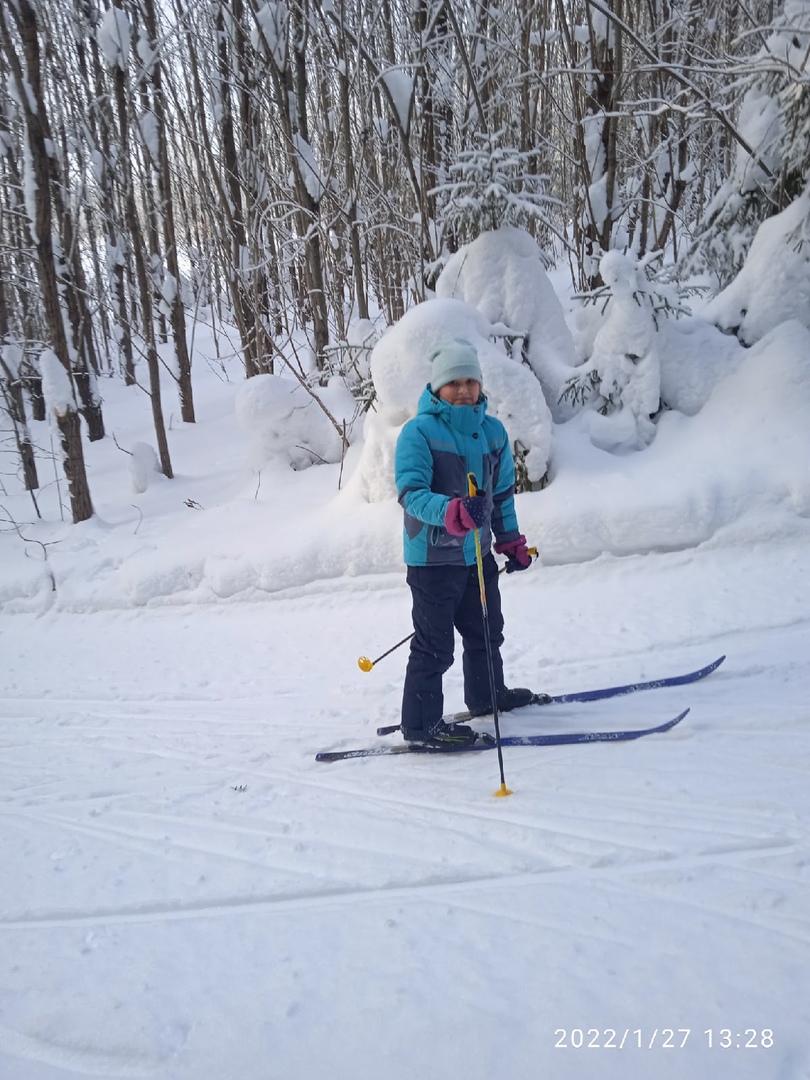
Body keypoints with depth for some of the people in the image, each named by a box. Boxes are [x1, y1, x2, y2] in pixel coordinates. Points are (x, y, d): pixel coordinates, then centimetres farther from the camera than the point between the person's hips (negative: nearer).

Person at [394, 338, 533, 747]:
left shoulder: (492, 430, 6)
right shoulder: (419, 431, -15)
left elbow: (502, 491, 16)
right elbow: (411, 492, -25)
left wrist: (511, 540, 17)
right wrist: (452, 511, -42)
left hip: (478, 553, 7)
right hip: (432, 558, -7)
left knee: (486, 632, 22)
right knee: (435, 645, -1)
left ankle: (486, 695, 45)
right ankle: (421, 724, 13)